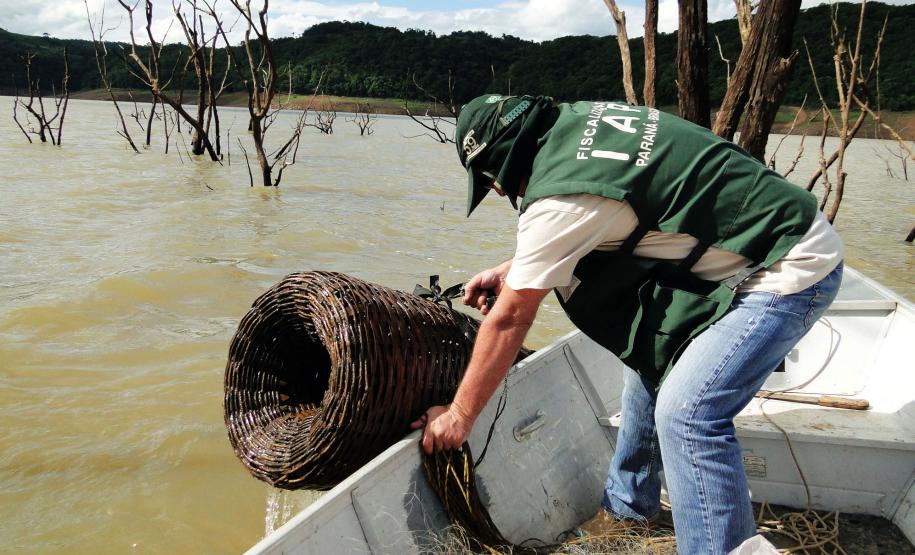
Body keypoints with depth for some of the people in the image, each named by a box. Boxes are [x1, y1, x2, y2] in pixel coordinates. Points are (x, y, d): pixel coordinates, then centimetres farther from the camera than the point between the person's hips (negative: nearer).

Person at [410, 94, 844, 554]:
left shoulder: (559, 198, -22)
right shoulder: (581, 119, 3)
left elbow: (508, 320, -14)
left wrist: (459, 415, -2)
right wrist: (511, 270, 18)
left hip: (793, 271, -10)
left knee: (686, 413, -17)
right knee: (648, 357, 15)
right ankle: (628, 506, 31)